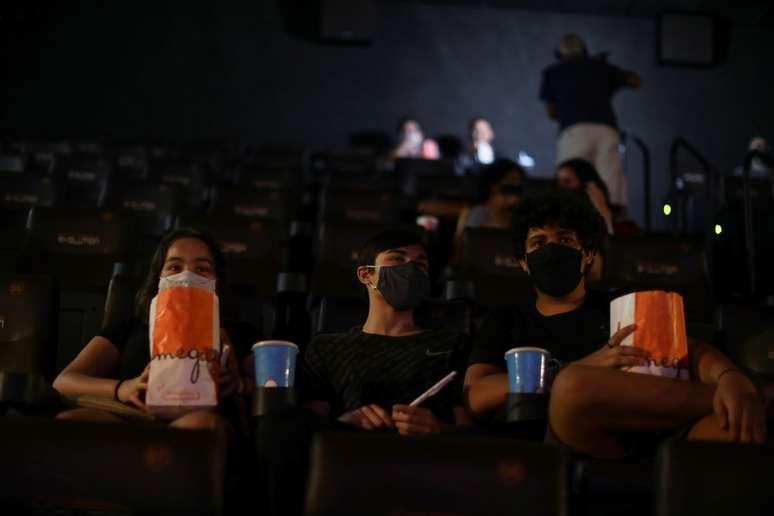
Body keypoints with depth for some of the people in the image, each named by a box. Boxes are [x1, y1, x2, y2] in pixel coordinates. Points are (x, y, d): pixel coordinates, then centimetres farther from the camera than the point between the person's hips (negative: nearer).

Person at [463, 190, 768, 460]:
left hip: (654, 435, 1)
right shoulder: (504, 324, 26)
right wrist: (587, 368, -7)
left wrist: (732, 379, -16)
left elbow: (690, 352, 12)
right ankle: (717, 396, -18)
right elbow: (476, 397, 6)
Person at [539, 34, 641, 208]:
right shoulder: (600, 66, 26)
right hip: (607, 129, 2)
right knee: (612, 196, -5)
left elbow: (551, 113, 30)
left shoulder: (552, 72, 23)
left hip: (574, 130, -1)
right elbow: (636, 81, 36)